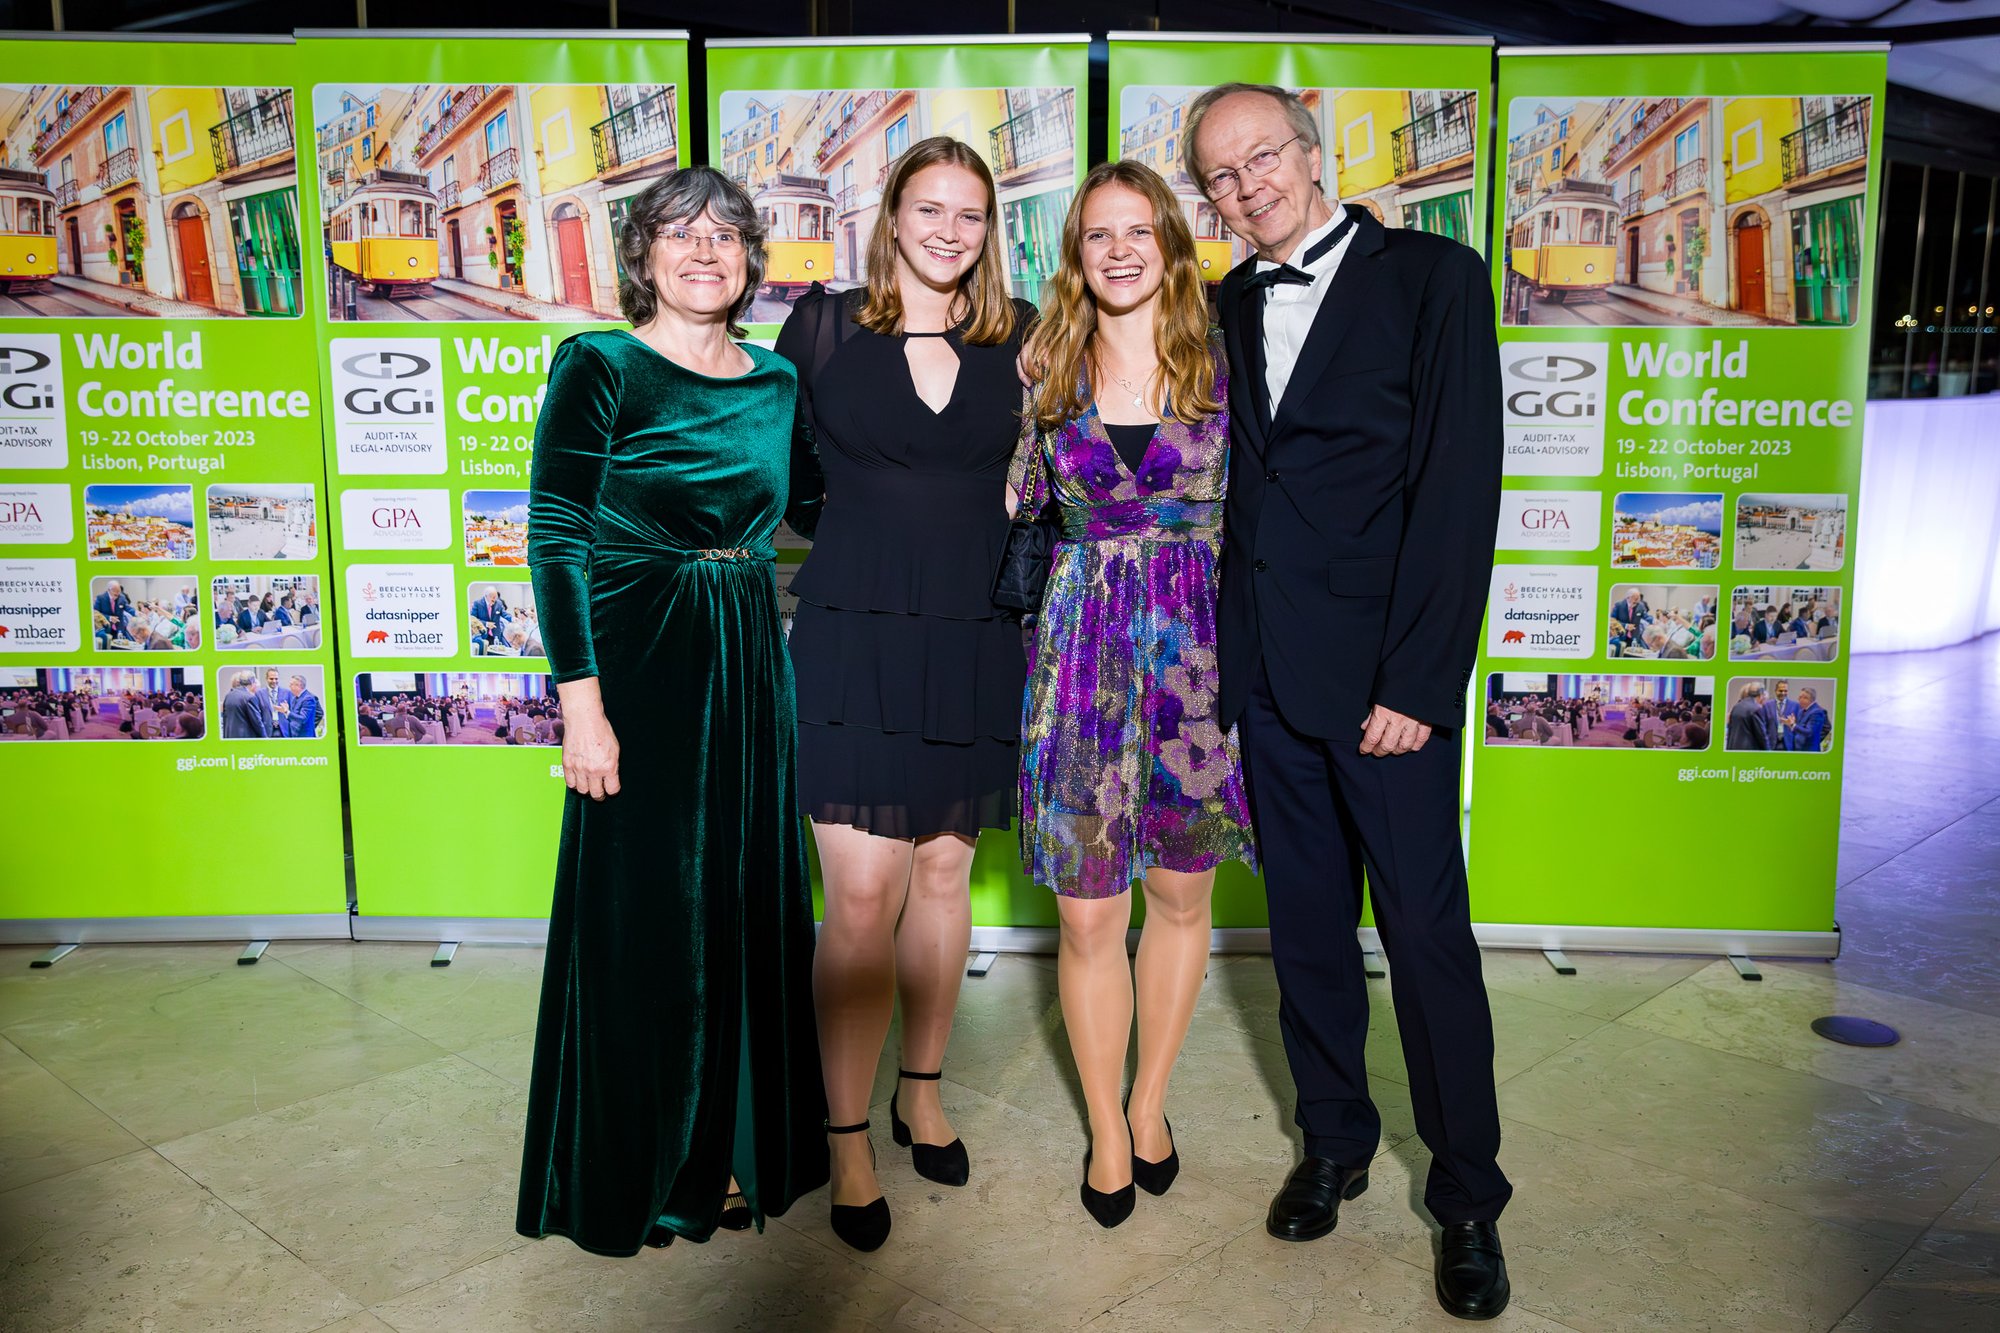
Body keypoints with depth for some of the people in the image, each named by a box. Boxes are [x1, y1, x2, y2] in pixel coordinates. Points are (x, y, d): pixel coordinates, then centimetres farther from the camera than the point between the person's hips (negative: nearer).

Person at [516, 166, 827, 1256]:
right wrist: (581, 702, -18)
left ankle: (730, 1152, 31)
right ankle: (632, 1175, 24)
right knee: (643, 917, 4)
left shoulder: (777, 382, 10)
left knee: (746, 904, 12)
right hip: (640, 664, -5)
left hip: (751, 671, 6)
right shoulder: (598, 366, -6)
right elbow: (554, 538, -11)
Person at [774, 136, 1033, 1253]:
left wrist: (1012, 507, 2)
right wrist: (857, 518, 2)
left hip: (975, 637, 3)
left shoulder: (1018, 338, 7)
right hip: (857, 630, -2)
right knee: (863, 897, -5)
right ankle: (849, 1137, 12)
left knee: (944, 873, 12)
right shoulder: (823, 325, 2)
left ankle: (922, 1091, 31)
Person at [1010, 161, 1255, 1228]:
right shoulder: (1049, 375, 5)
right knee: (1087, 915, 3)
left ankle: (1149, 1099, 35)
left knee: (1181, 896, 12)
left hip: (1197, 650, 0)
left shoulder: (1222, 367, 2)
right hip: (1083, 653, 0)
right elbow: (1013, 508, 13)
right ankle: (1106, 1129, 24)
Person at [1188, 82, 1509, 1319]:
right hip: (1268, 673, 5)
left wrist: (1415, 683, -15)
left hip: (1386, 675, -4)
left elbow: (1459, 487, -10)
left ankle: (1469, 1194, 19)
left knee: (1428, 934, 1)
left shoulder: (1434, 276, -4)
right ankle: (1335, 1145, 31)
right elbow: (1237, 484, 10)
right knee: (1306, 925, 13)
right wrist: (1233, 655, -1)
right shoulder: (1229, 306, 12)